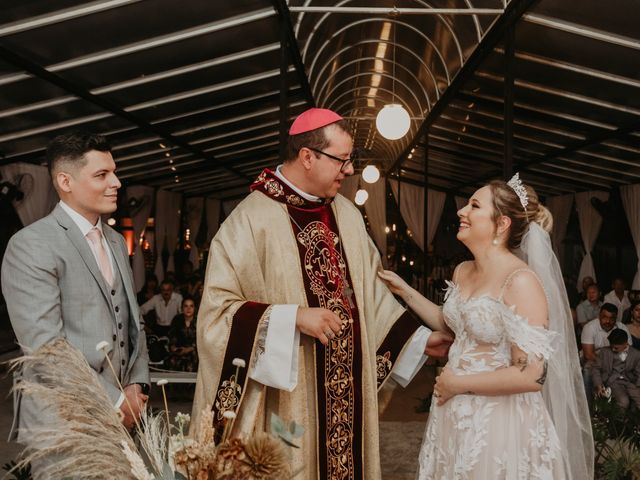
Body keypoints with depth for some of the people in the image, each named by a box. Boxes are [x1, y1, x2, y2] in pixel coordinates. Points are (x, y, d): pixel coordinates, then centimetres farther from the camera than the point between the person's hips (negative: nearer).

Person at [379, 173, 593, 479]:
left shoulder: (521, 281, -22)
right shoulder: (462, 271, 3)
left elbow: (531, 375, -26)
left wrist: (458, 383, -17)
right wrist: (404, 290, 12)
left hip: (499, 422, -7)